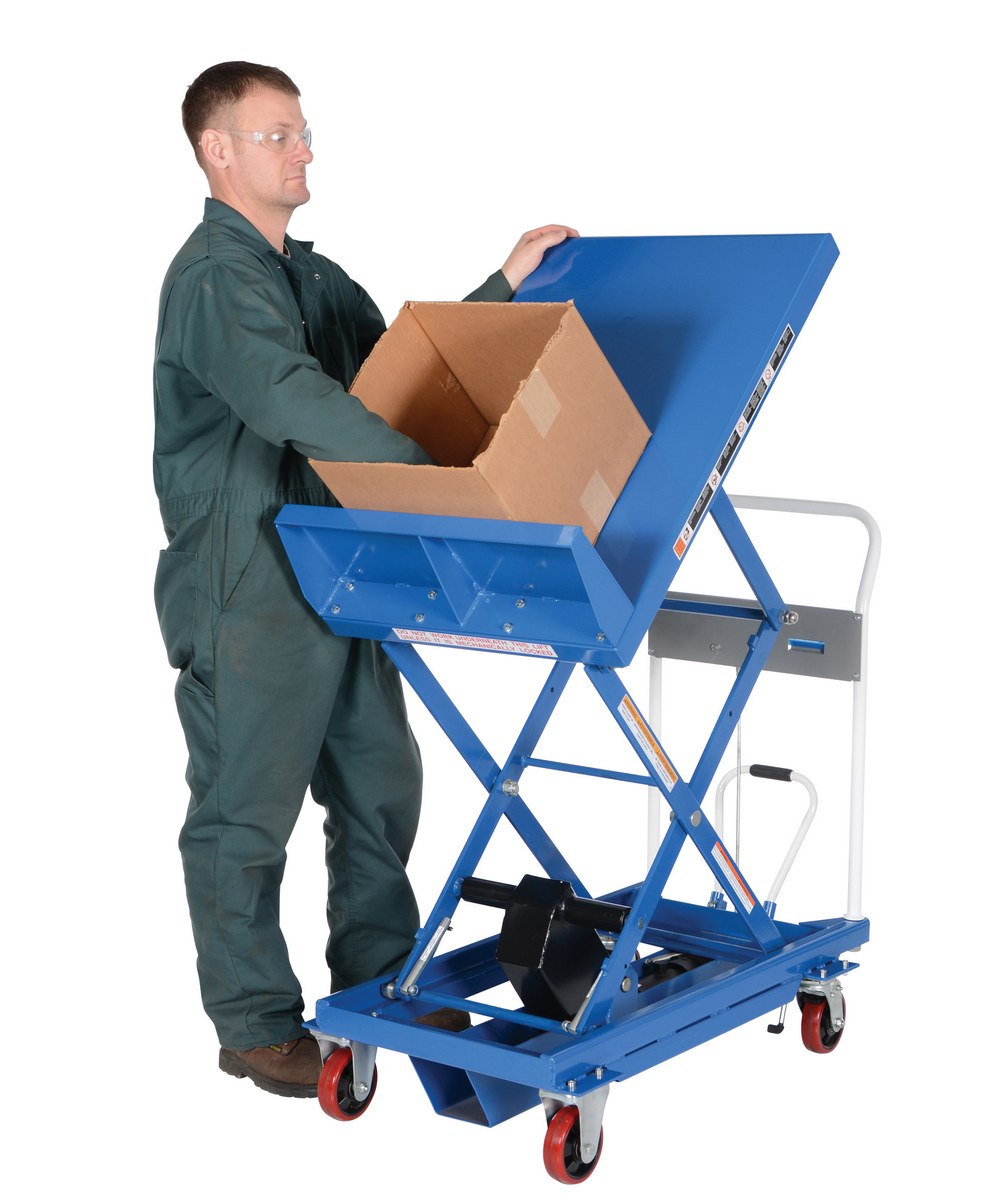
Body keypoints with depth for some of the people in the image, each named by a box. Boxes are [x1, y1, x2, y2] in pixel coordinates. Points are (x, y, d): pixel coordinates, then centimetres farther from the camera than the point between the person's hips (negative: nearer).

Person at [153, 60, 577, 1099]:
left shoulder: (313, 275, 17)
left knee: (381, 786, 15)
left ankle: (378, 981, 30)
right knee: (246, 811, 3)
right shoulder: (214, 276, -14)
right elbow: (294, 403, -27)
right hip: (245, 591, -9)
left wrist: (506, 285, 8)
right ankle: (255, 1025, 15)